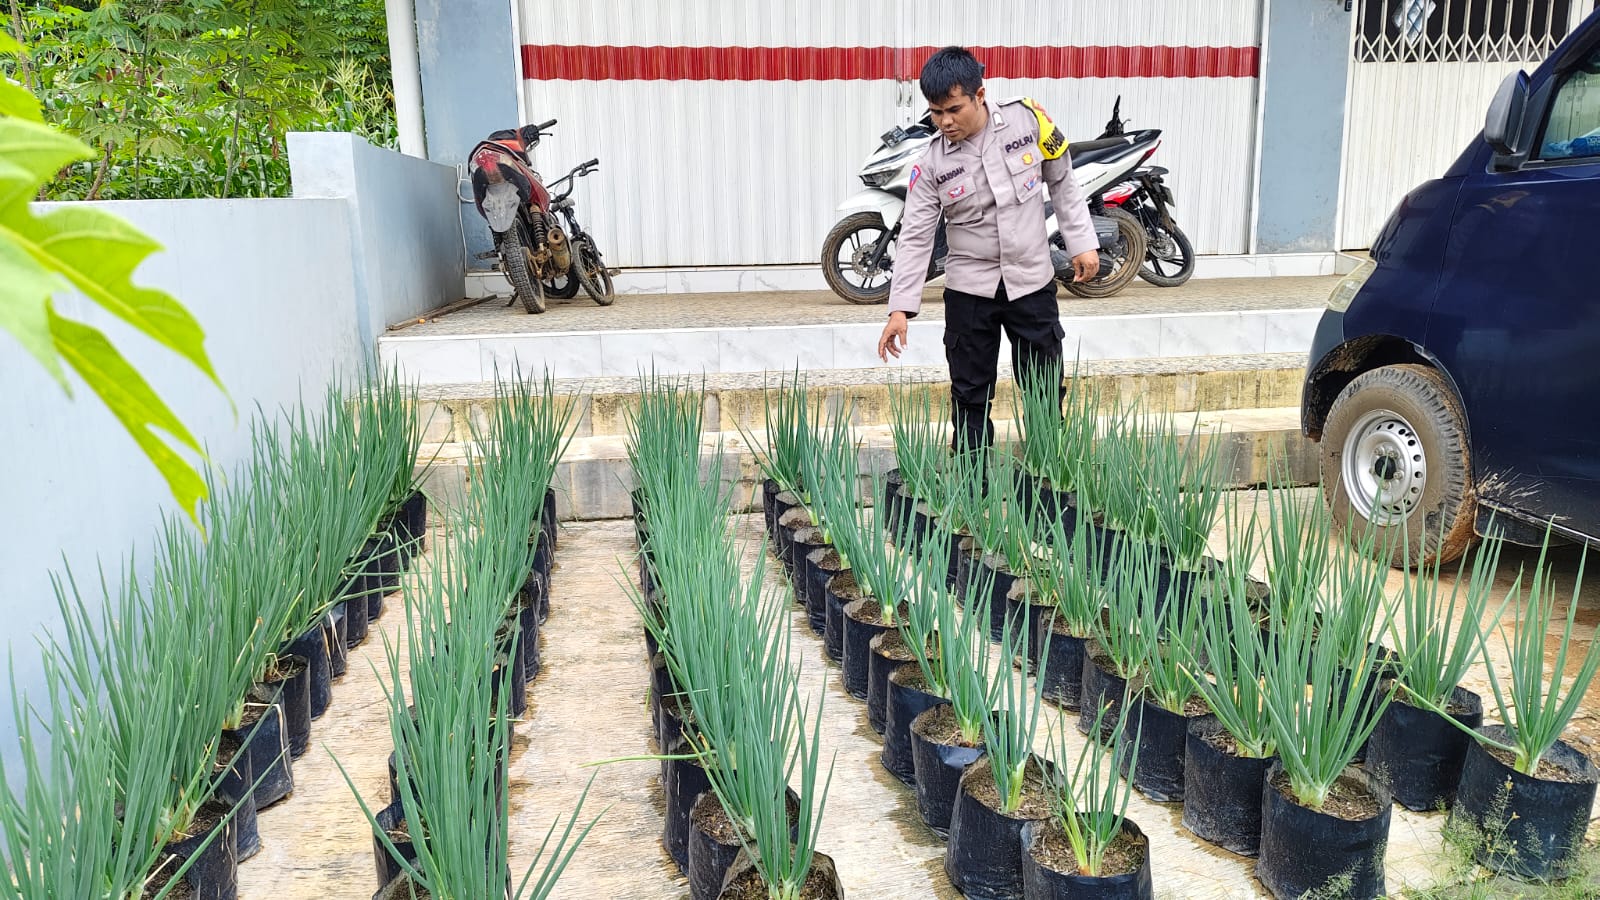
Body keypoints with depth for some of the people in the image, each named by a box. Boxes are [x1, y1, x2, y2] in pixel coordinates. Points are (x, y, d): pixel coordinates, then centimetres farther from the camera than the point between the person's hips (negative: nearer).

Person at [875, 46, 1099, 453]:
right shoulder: (931, 165, -9)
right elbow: (915, 236, -9)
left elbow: (1063, 183, 4)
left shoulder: (1028, 120, -8)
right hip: (969, 289, 0)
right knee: (970, 393, 6)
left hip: (1032, 281, 0)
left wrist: (1082, 242, 2)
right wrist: (901, 308, -14)